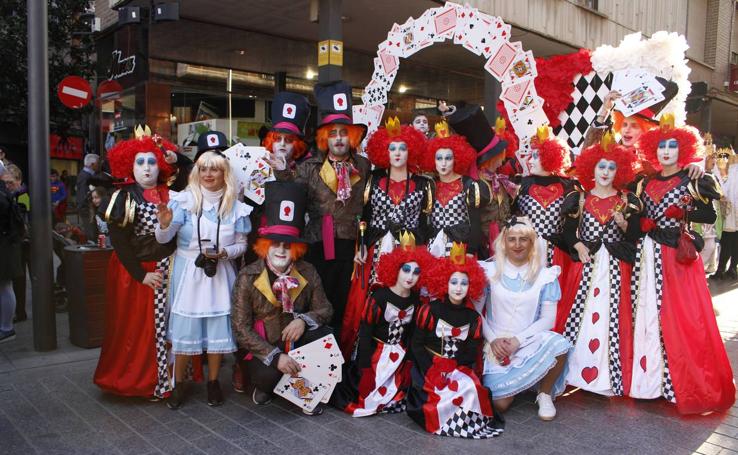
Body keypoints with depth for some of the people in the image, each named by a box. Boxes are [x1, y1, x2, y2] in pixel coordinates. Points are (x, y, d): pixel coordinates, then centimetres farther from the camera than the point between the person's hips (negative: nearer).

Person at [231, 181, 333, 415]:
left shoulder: (307, 273, -6)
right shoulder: (248, 277, -14)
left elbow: (325, 309, -1)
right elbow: (241, 328, -15)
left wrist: (304, 320, -24)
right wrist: (275, 356, -25)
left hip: (295, 342, 3)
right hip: (259, 348, -2)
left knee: (325, 337, -26)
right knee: (269, 375, -33)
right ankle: (263, 386, 7)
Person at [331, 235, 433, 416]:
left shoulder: (415, 299, -1)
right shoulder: (379, 297, -17)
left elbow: (412, 332, 8)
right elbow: (365, 332, -14)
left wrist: (408, 358, 5)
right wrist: (365, 368, -14)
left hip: (399, 357, 5)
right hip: (375, 353, -5)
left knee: (396, 397, 3)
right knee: (368, 395, -3)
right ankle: (352, 377, 25)